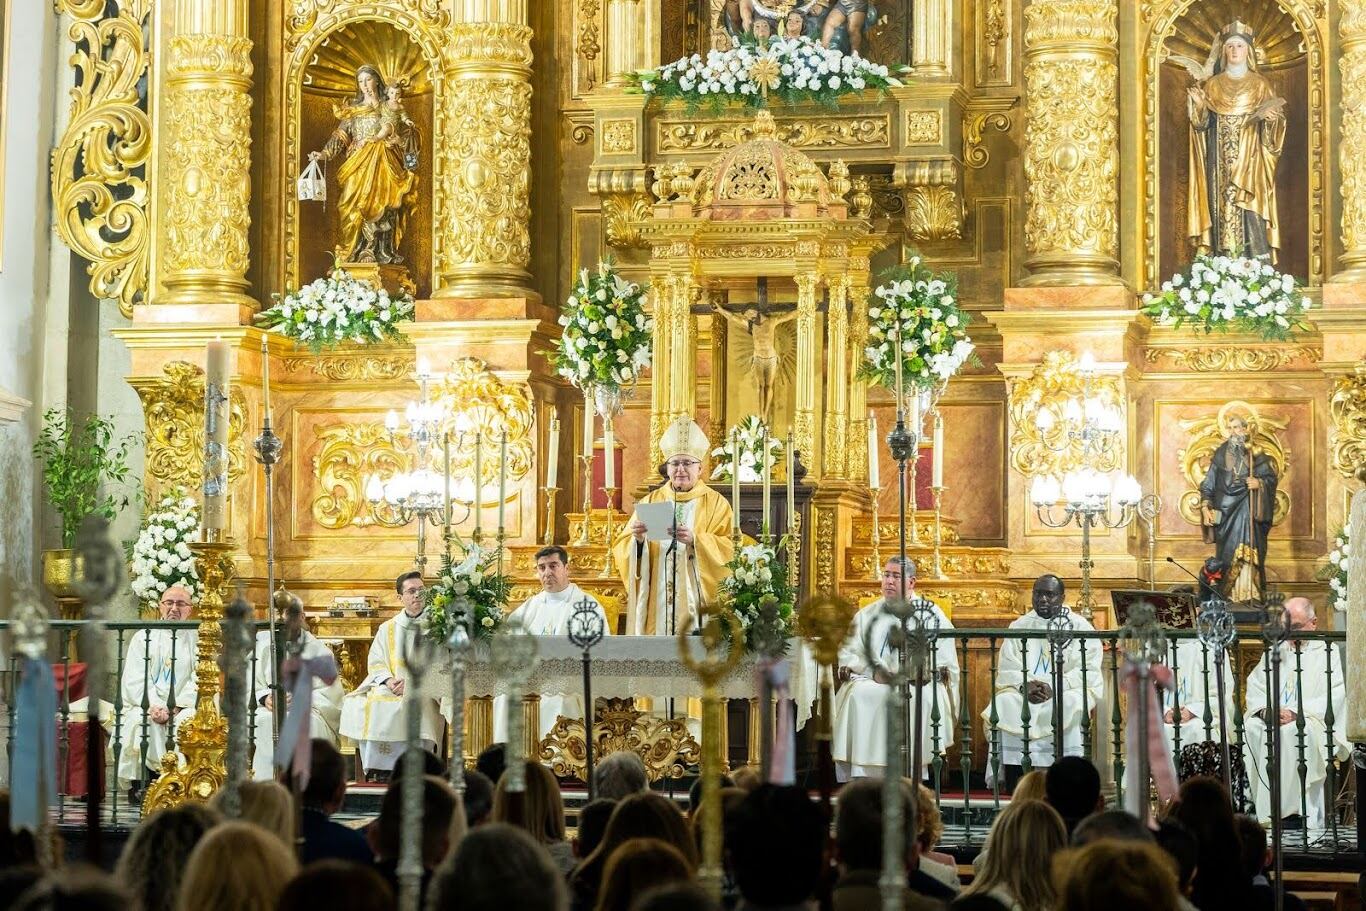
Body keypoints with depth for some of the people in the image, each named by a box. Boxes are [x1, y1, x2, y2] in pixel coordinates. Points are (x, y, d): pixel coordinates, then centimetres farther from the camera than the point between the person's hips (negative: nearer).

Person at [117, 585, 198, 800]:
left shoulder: (197, 639, 11)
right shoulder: (143, 637, 13)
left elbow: (199, 682, 0)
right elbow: (134, 679, 3)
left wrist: (176, 707, -14)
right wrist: (153, 706, -15)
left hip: (183, 707, -1)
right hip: (145, 704, 1)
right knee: (141, 722, -31)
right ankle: (137, 785, -23)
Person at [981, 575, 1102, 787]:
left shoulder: (1079, 626, 3)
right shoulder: (1019, 626, 13)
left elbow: (1088, 671, -8)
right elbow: (1006, 670, 5)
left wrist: (1053, 687, -22)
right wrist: (1025, 685, -18)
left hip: (1068, 690, -2)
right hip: (1022, 692, 2)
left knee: (1070, 705, -35)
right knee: (1003, 704, -27)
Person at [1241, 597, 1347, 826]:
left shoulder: (1328, 652, 4)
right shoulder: (1275, 651, 23)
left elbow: (1335, 697, -9)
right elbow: (1254, 687, 16)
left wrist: (1296, 713, -19)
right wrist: (1265, 710, -7)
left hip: (1312, 721, -5)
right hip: (1271, 720, 5)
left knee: (1289, 732, -36)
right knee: (1250, 728, -26)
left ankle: (1268, 815, -36)